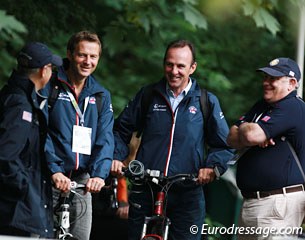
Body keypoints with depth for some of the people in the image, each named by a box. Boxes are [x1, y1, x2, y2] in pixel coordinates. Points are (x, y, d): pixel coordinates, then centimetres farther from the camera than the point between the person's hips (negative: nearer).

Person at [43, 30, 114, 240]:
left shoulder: (101, 96, 12)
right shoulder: (49, 86, -2)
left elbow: (105, 138, 1)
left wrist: (99, 173, -17)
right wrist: (54, 170, -23)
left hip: (81, 181, 4)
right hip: (48, 179, -4)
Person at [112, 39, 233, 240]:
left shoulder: (207, 101, 6)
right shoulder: (148, 96, 10)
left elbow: (224, 144, 9)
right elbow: (122, 129, 18)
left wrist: (212, 166, -9)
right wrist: (116, 156, 2)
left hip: (187, 194, -1)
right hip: (145, 191, 1)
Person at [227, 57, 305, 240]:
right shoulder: (262, 107, 20)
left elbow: (252, 134, -22)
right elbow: (232, 139, 12)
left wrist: (243, 128, 2)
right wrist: (250, 135, -10)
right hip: (251, 202, 10)